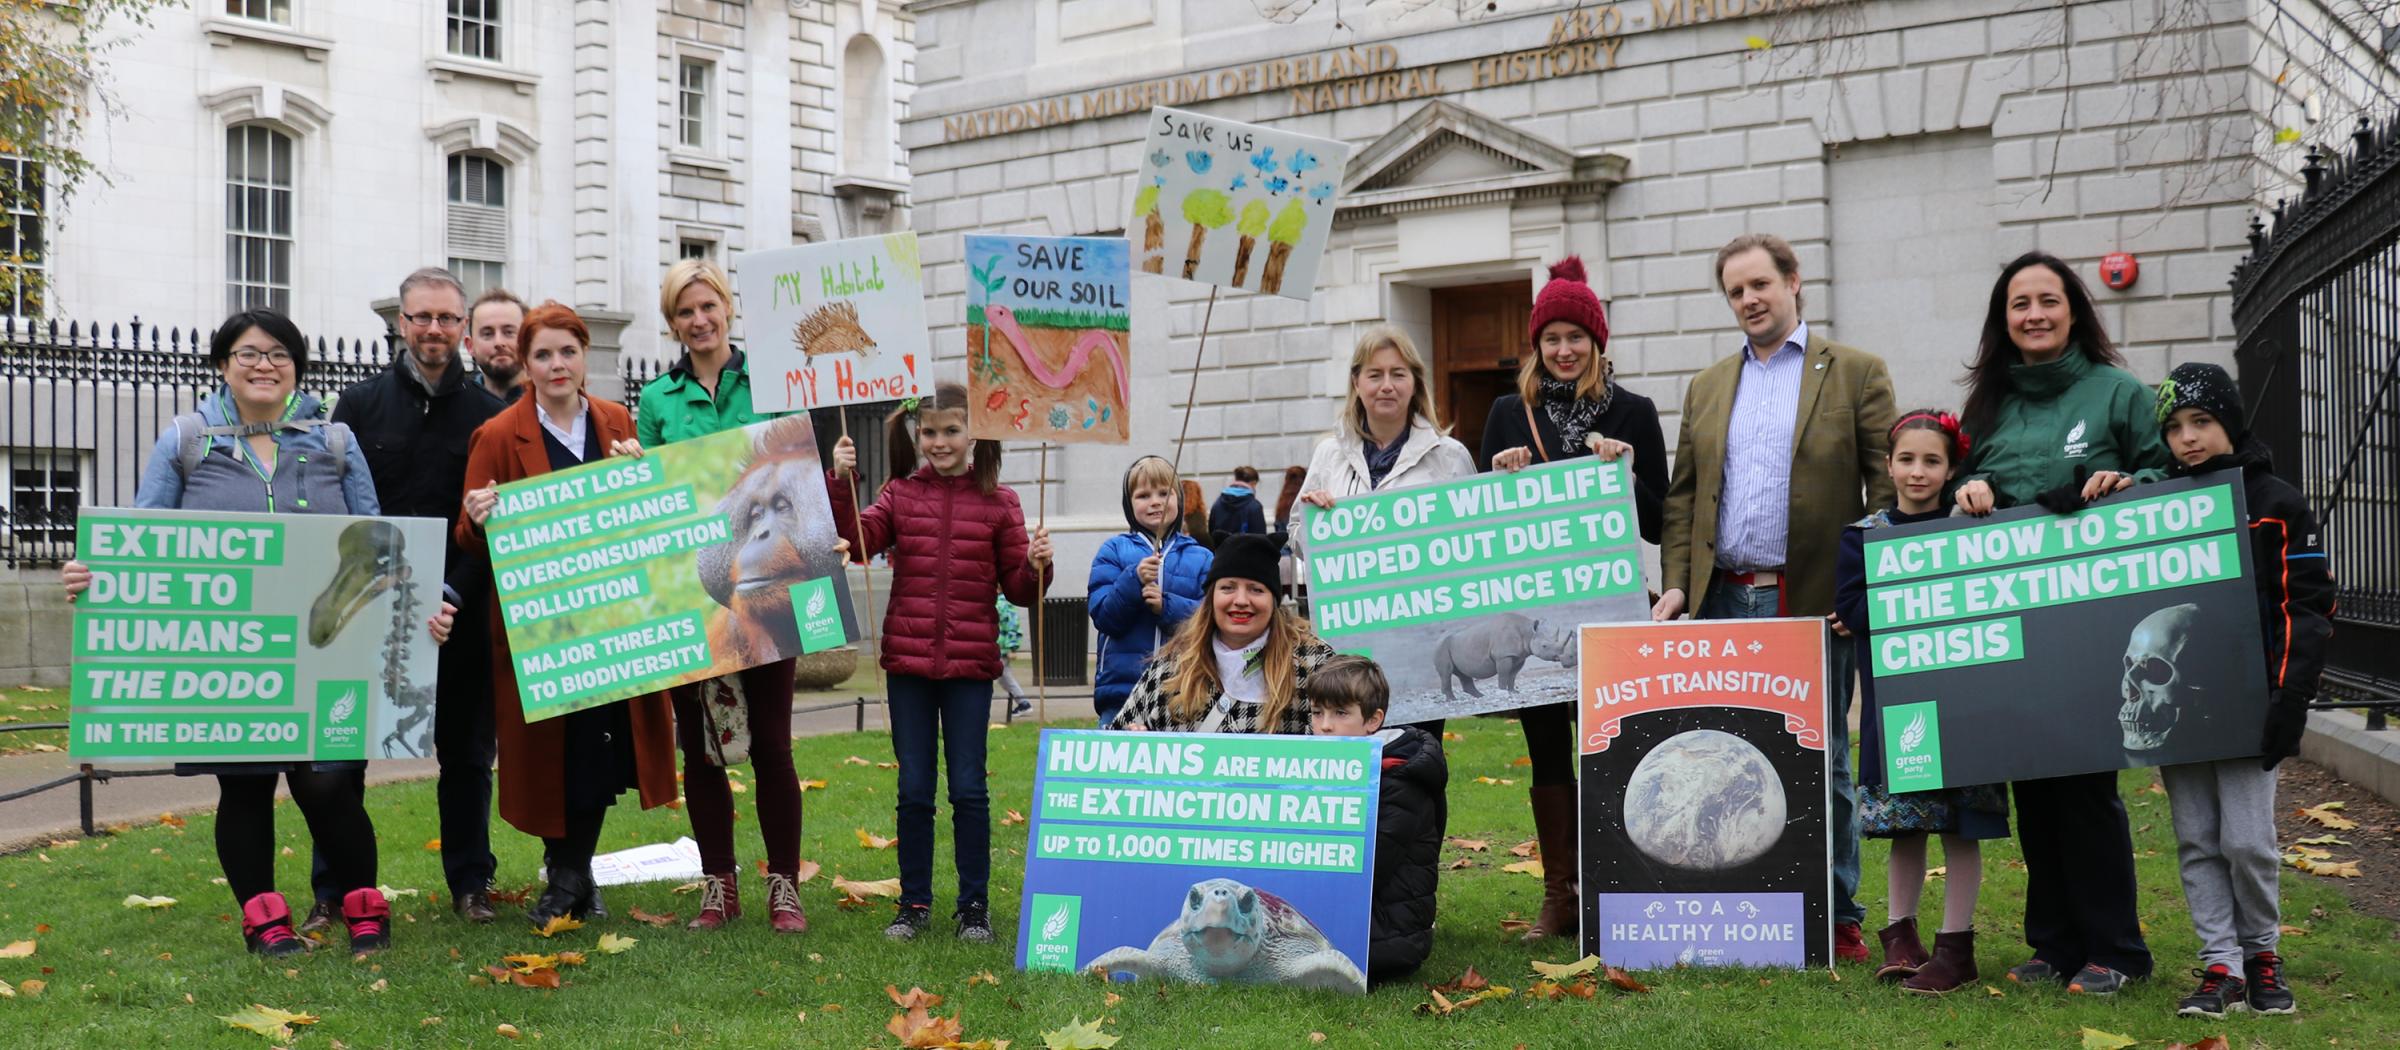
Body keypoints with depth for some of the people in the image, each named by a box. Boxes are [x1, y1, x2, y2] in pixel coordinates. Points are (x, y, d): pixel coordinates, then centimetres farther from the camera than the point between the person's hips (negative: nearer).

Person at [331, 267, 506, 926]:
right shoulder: (360, 404, 6)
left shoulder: (488, 414, 4)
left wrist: (453, 594, -11)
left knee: (466, 753, 8)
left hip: (460, 616, 0)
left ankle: (470, 883, 19)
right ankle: (334, 891, 12)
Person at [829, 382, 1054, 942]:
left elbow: (1019, 590, 4)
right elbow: (857, 541, -9)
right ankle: (914, 902, 20)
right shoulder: (900, 494, 6)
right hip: (908, 662, 2)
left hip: (971, 664, -1)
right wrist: (840, 483, -19)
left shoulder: (998, 502, 2)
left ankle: (974, 904, 16)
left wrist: (1037, 566, -16)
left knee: (969, 788, 4)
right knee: (914, 789, 9)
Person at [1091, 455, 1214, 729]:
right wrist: (1133, 580, -17)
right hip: (1122, 685, 0)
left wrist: (1167, 606, -17)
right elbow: (1103, 617, -2)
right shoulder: (1113, 550, 6)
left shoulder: (1202, 558, 7)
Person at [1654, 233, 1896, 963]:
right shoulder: (1707, 387, 17)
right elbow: (1682, 493, 14)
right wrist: (1676, 581, 2)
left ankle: (1836, 917, 15)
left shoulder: (1856, 373, 4)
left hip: (1815, 601, -3)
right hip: (1723, 601, 4)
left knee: (1821, 761, 4)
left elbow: (1889, 487, 0)